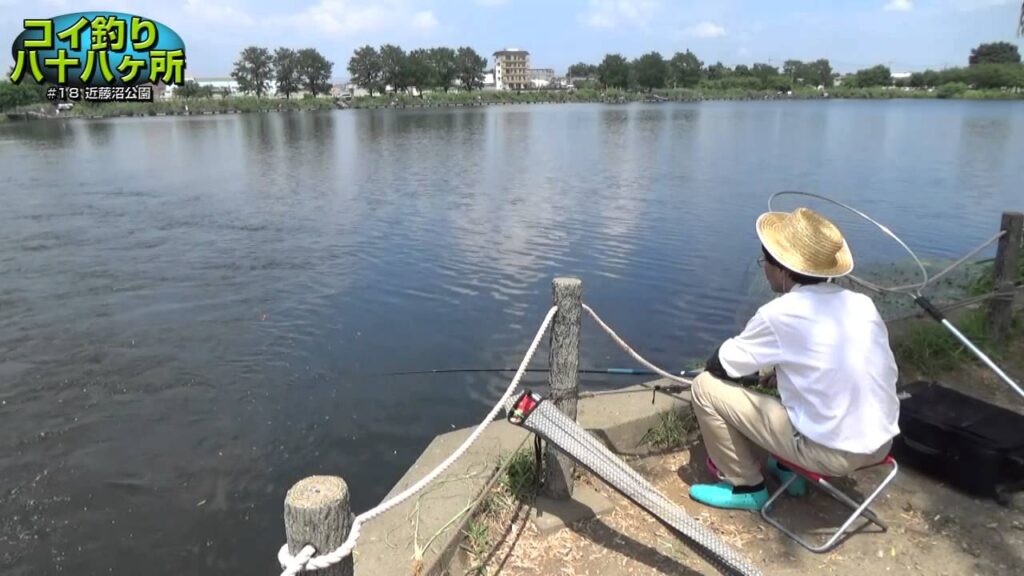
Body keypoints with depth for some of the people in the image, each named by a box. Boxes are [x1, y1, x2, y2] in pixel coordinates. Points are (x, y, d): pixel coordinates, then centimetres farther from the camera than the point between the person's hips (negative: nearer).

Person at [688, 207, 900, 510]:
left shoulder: (779, 314, -16)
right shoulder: (863, 304, 2)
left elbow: (719, 366, -4)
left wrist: (752, 363, 18)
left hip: (832, 452, -7)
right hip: (880, 443, 7)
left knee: (707, 385, -1)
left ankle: (745, 486, 15)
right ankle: (789, 469, 32)